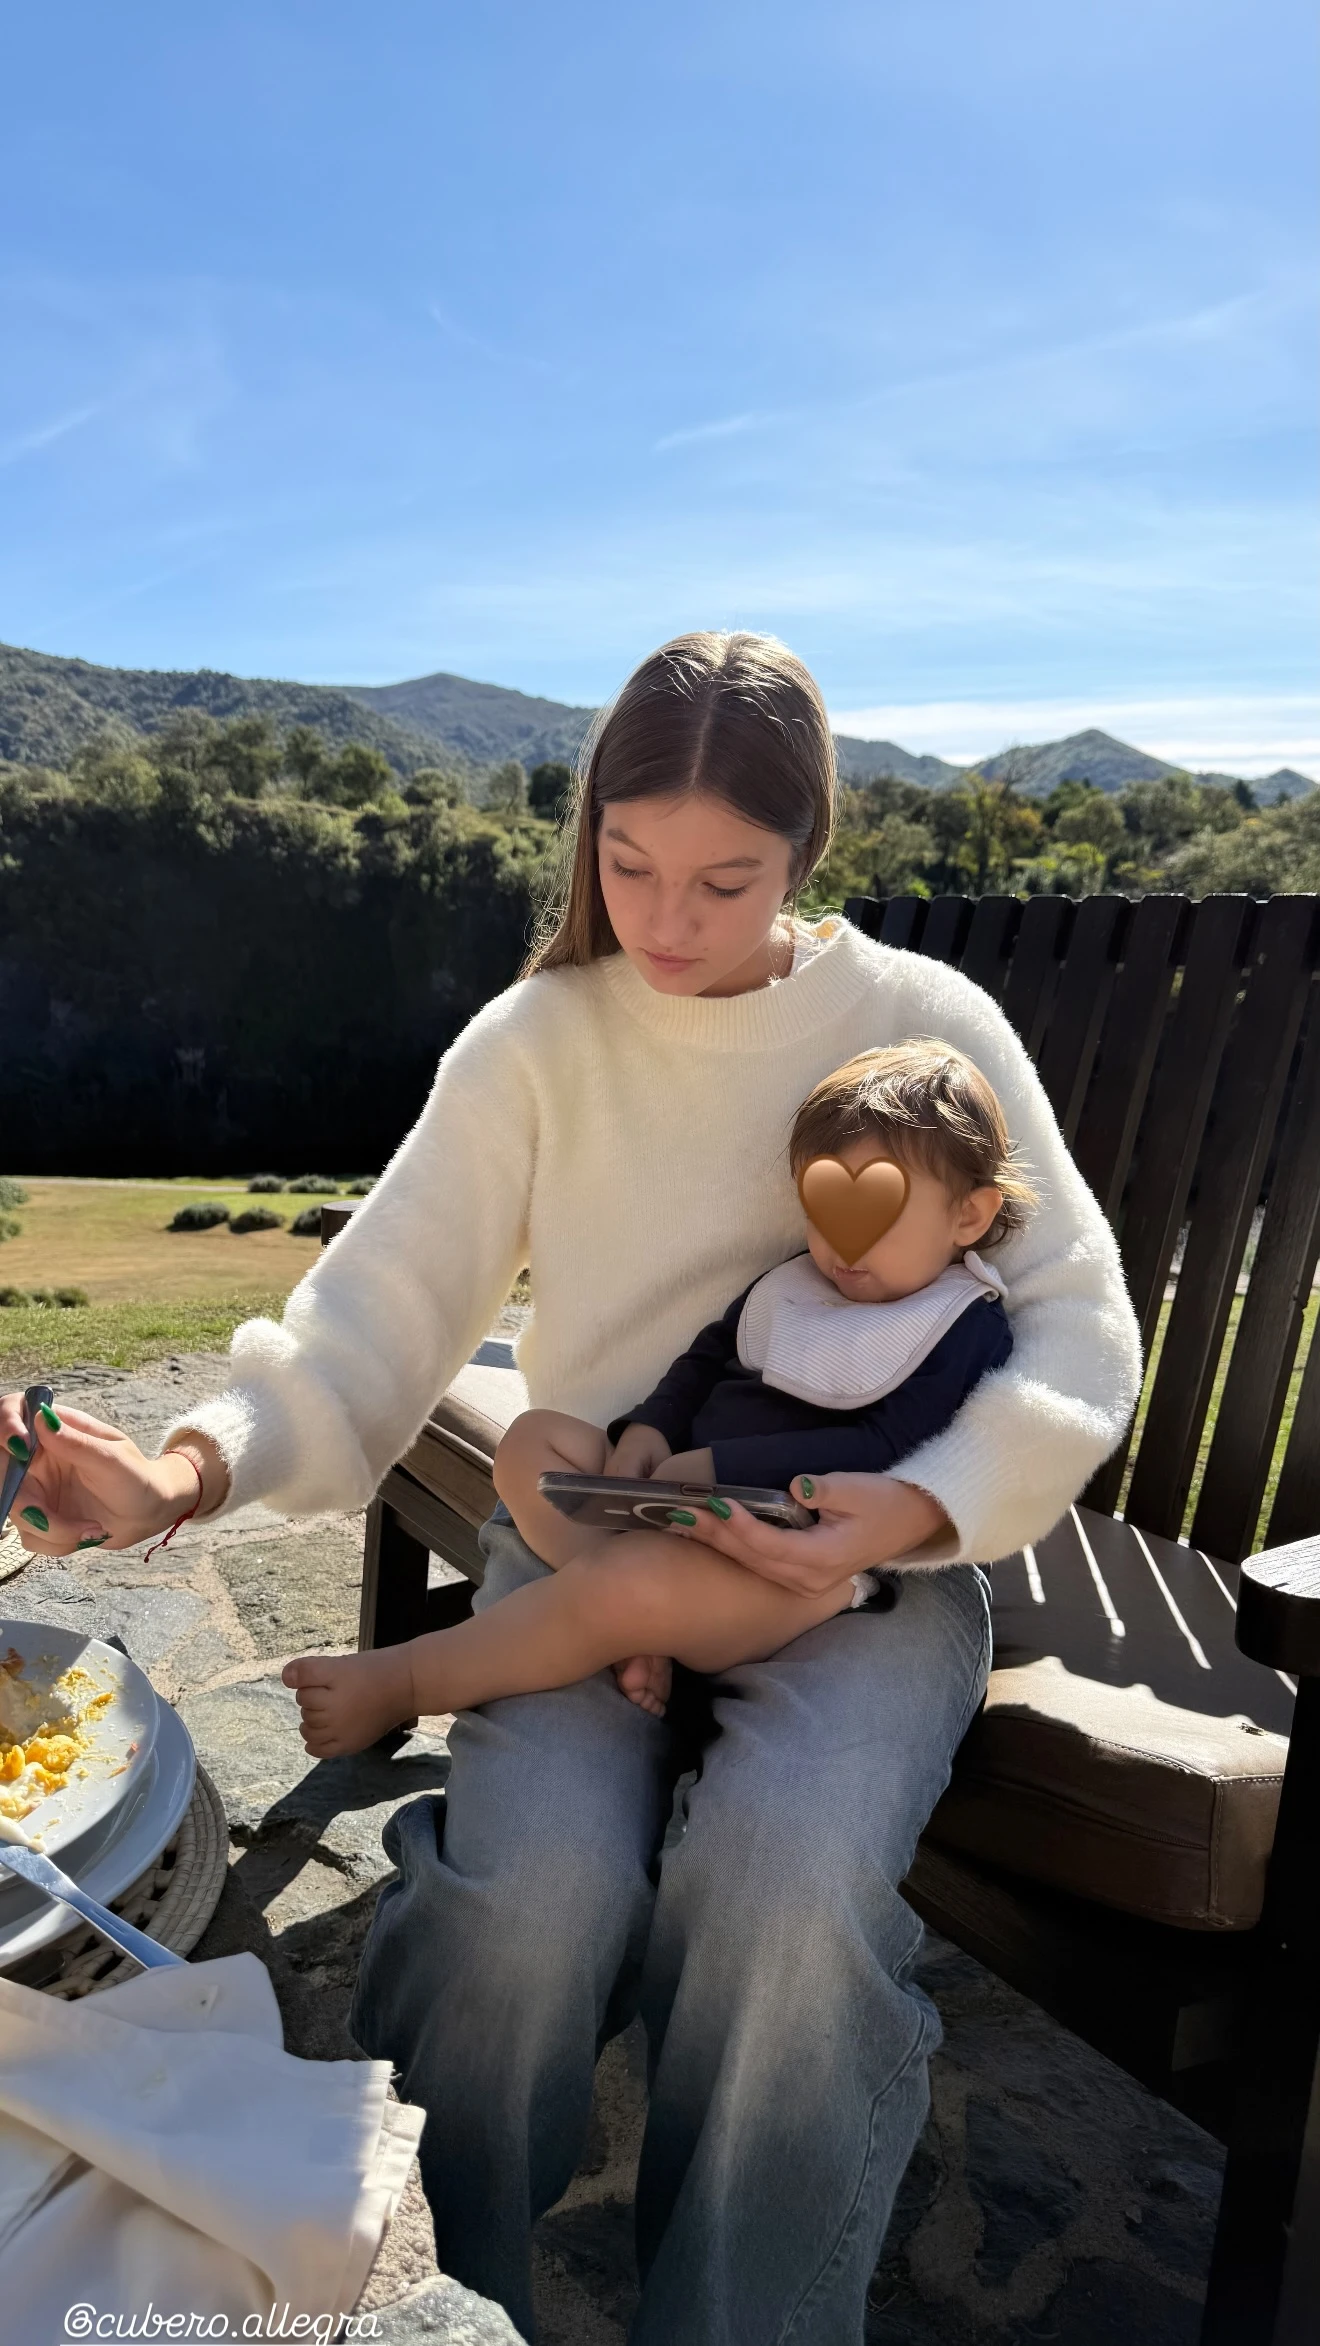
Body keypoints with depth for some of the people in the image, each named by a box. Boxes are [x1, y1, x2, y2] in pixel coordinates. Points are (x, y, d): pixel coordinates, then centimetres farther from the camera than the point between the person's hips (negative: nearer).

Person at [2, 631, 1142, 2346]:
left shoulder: (929, 1025, -1)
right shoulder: (537, 1041, 1)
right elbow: (378, 1314, -5)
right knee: (531, 1883, -26)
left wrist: (930, 1505, -19)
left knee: (790, 1878, -29)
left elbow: (1080, 1325, -2)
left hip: (862, 1556, 0)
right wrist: (188, 1468, -23)